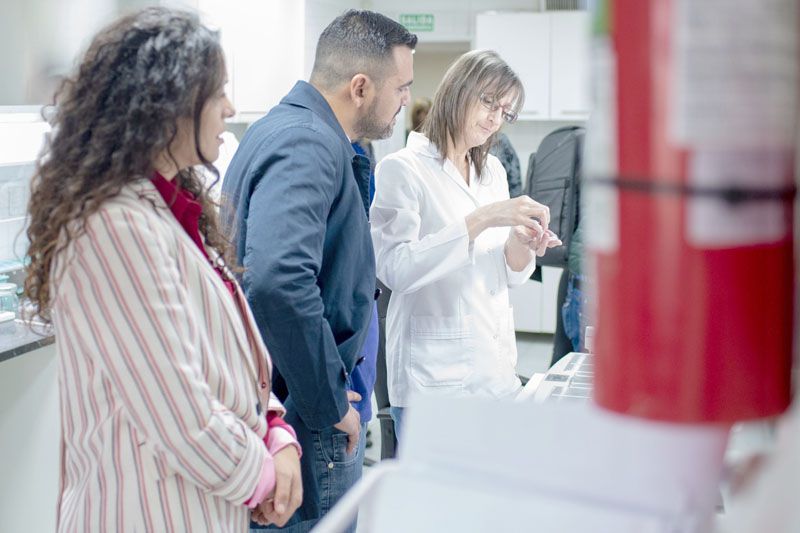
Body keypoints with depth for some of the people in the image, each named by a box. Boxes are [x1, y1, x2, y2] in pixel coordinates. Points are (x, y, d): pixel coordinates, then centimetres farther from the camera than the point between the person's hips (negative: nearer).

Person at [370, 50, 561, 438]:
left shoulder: (493, 170, 12)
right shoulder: (402, 168, -9)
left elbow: (508, 276, 15)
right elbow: (394, 268, -22)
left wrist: (520, 245, -8)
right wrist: (481, 219, -26)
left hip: (496, 371, 7)